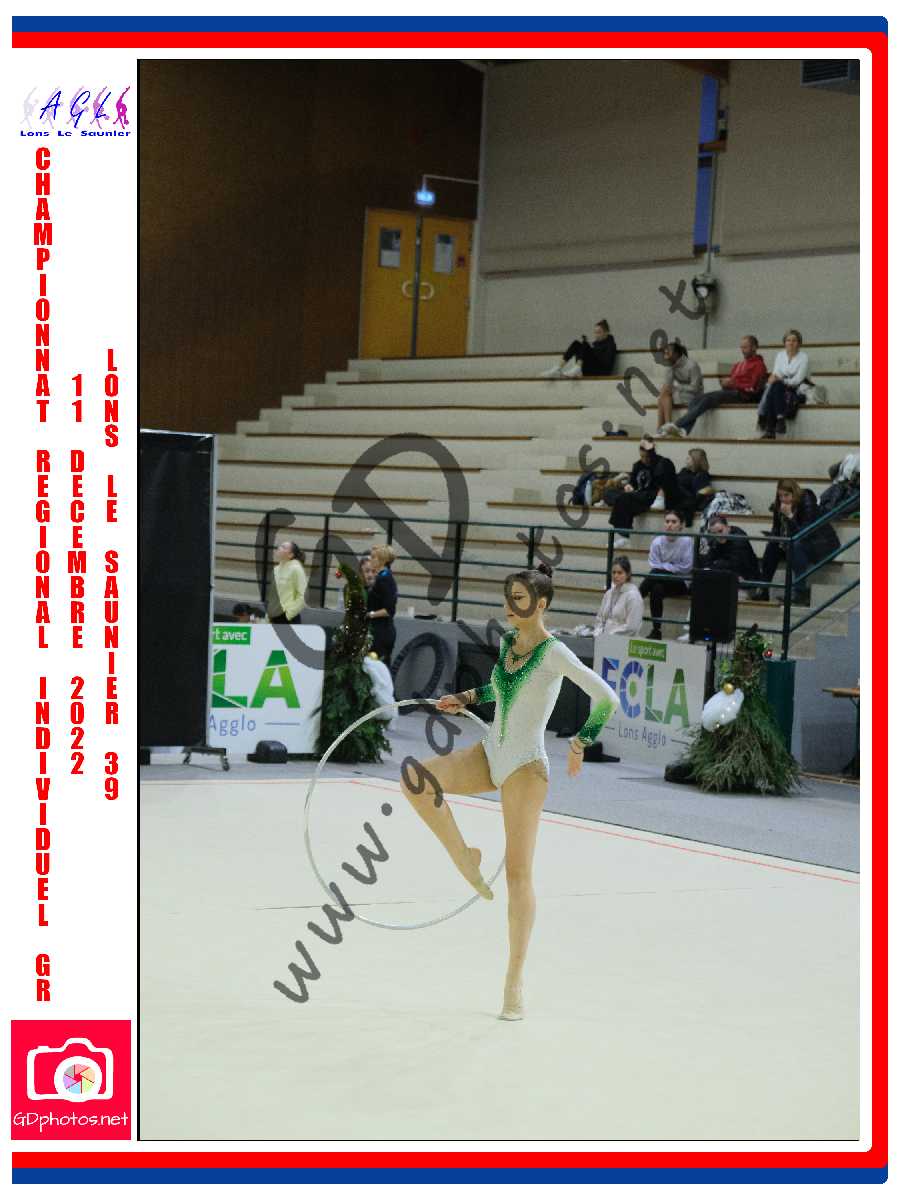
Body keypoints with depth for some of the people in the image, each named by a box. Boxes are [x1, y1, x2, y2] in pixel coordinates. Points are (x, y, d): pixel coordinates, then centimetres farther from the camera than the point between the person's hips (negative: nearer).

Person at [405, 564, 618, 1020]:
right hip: (489, 755, 7)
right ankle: (464, 859, 0)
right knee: (415, 778, -20)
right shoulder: (507, 642, 8)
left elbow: (606, 699, -19)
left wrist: (579, 743, -12)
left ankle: (514, 981, 6)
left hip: (526, 766, -7)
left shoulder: (554, 653, -14)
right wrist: (466, 698, 18)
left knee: (518, 872, -3)